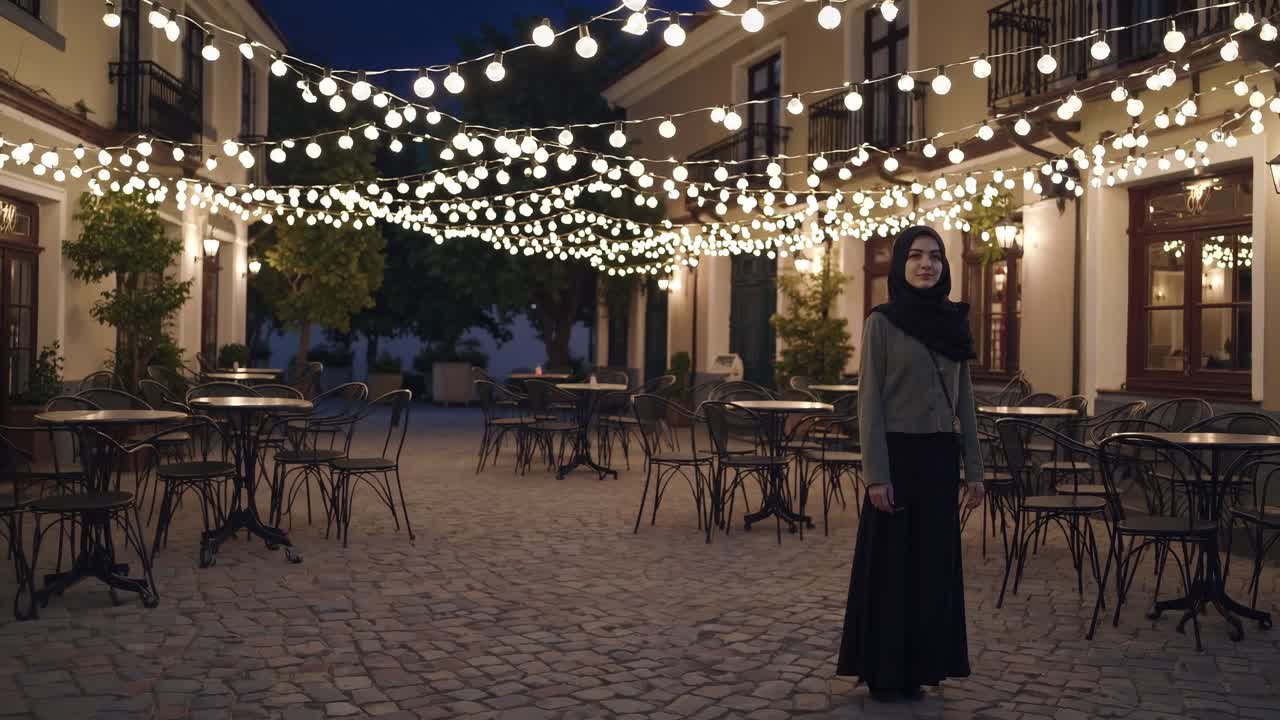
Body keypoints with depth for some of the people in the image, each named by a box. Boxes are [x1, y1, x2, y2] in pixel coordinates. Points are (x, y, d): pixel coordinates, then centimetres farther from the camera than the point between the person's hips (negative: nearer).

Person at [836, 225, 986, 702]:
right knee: (890, 561, 3)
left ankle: (918, 667, 23)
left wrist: (973, 468, 7)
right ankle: (883, 671, 15)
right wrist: (875, 474, -15)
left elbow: (964, 400, 11)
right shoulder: (882, 322, -6)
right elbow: (869, 400, -9)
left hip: (940, 457, 5)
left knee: (933, 561, 9)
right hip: (898, 454, -5)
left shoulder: (953, 321, 8)